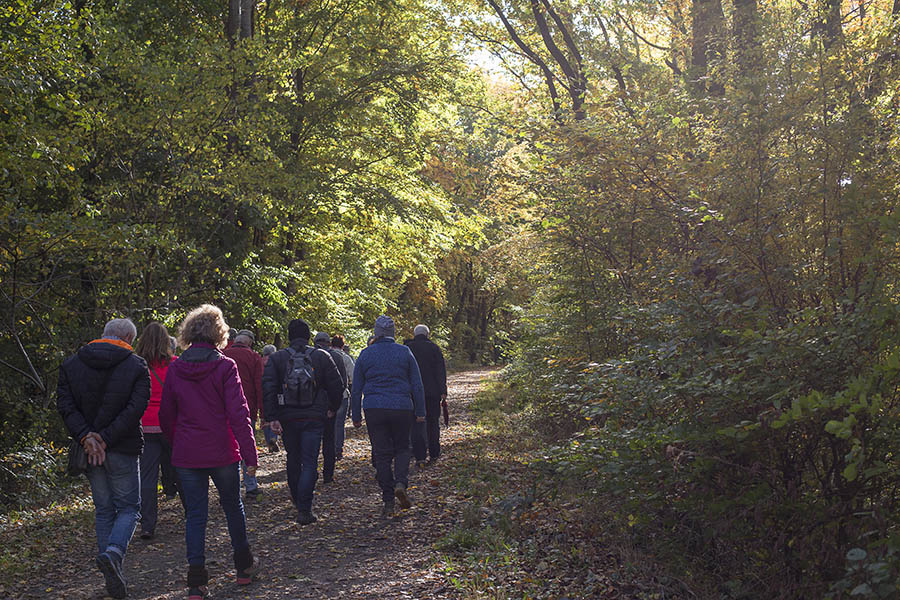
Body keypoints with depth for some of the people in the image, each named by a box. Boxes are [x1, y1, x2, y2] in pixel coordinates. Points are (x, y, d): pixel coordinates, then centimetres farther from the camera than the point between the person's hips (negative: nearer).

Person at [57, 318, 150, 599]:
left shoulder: (71, 364, 4)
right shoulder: (136, 366, -6)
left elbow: (65, 405, -6)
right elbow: (136, 408, -16)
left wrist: (86, 437, -14)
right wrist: (105, 438, -16)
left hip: (89, 449, 4)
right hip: (122, 449, -3)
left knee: (103, 510, 14)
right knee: (129, 507, 10)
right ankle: (113, 552, -18)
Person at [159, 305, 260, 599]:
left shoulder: (174, 369, 1)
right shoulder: (224, 366, -10)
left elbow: (166, 416, 7)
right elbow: (238, 414, -13)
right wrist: (250, 453, -9)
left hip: (186, 455, 2)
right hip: (222, 453, -2)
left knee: (195, 514, 7)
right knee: (232, 506, 16)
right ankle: (244, 566, 30)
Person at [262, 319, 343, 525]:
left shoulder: (276, 358, 0)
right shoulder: (321, 357, -1)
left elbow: (268, 389, -8)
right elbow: (337, 385, 1)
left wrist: (272, 417, -8)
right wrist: (332, 408, 16)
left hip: (288, 419, 2)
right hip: (314, 419, -1)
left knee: (293, 461, 18)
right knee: (309, 463, -1)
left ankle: (298, 502, 31)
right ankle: (304, 510, -11)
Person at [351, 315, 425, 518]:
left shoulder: (365, 355, 4)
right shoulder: (404, 352, 3)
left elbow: (356, 389, 6)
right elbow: (416, 385, 2)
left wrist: (356, 417, 12)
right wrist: (420, 412, 7)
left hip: (374, 410, 0)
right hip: (401, 409, 0)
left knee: (381, 455, 4)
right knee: (402, 449, 16)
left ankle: (388, 502, 3)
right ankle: (400, 483, -10)